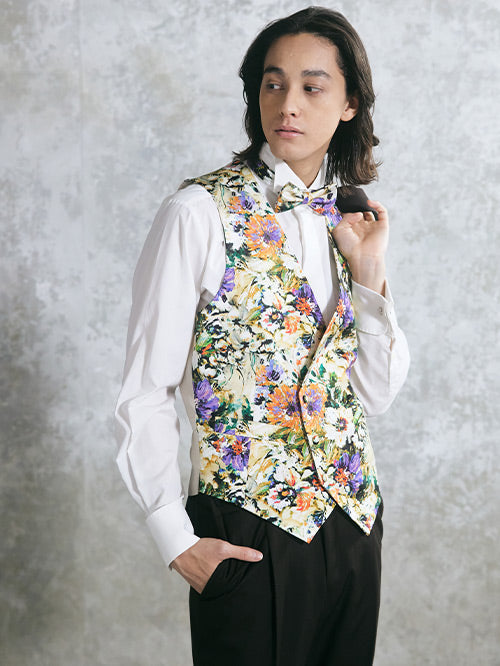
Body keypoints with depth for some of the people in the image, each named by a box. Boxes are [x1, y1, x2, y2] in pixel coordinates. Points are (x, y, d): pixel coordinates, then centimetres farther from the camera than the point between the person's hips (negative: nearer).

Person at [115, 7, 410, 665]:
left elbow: (375, 394, 4)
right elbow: (145, 395, -9)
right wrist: (176, 538, -10)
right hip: (247, 532, -5)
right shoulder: (200, 214, -11)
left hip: (353, 514, 6)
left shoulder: (351, 219, 6)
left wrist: (368, 271, -6)